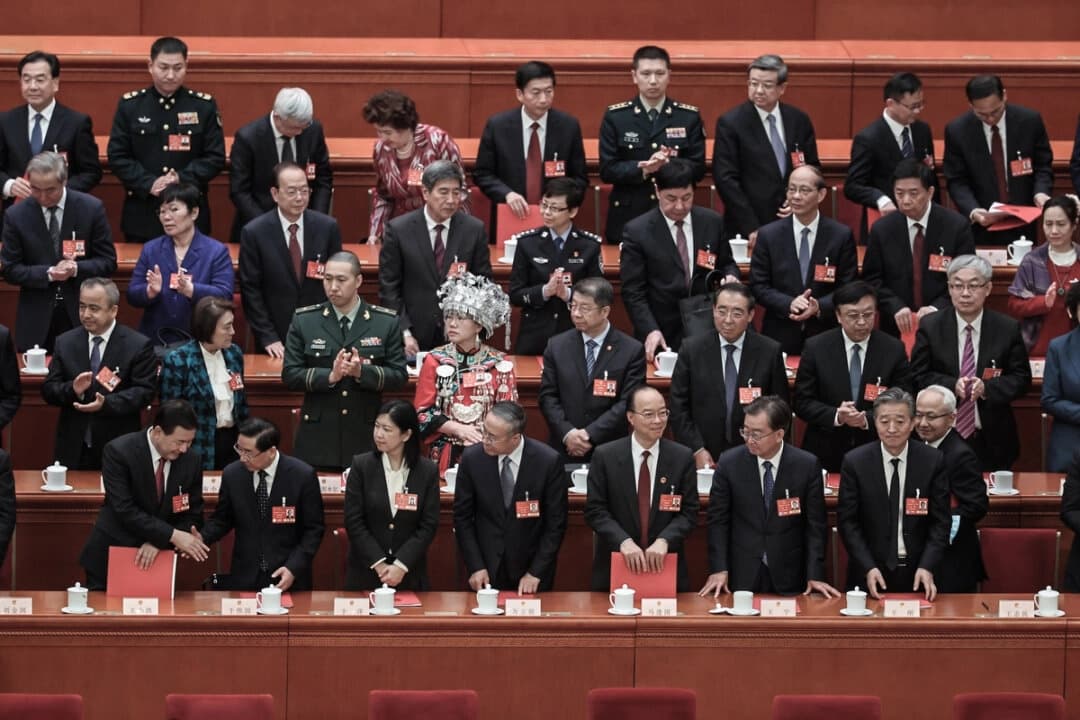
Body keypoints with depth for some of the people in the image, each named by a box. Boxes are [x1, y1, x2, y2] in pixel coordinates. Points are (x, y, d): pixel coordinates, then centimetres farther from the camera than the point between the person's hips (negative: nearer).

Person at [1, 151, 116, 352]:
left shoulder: (91, 208, -3)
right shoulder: (16, 215, -2)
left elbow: (108, 262, 1)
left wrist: (76, 268, -19)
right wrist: (48, 273, -16)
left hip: (82, 315, 0)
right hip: (37, 321, 0)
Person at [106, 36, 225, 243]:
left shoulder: (204, 107, 3)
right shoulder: (130, 105, 4)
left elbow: (216, 158, 1)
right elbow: (117, 157, 1)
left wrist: (182, 178, -16)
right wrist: (149, 184, -14)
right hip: (142, 214, 0)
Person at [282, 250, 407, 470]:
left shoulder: (387, 322, 3)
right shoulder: (303, 321, 4)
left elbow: (399, 375, 1)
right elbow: (290, 375, 0)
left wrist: (362, 372, -17)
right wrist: (330, 376, -16)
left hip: (366, 437, 0)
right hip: (318, 438, 0)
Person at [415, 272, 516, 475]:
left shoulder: (500, 364, 1)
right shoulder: (435, 361, 3)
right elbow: (422, 413, 1)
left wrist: (487, 436, -15)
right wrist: (458, 429, -13)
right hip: (444, 456, 0)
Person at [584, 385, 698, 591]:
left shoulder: (683, 458, 0)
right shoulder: (605, 456, -3)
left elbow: (689, 512, -2)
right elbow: (595, 510, -5)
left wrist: (664, 541, -19)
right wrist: (624, 541, -20)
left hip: (665, 565, 1)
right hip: (614, 568, -1)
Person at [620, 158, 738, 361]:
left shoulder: (712, 222, 4)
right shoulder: (636, 231, -6)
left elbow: (726, 264, 17)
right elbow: (633, 292, -8)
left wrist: (730, 276, -8)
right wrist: (650, 330, -21)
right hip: (661, 338, -3)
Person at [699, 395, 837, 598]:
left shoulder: (807, 465, -6)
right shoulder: (729, 463, -4)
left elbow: (815, 525, -2)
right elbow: (717, 520, 1)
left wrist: (815, 576, -9)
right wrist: (718, 570, -8)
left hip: (788, 579, 0)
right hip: (741, 577, 0)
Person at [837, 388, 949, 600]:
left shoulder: (933, 461, -3)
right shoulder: (855, 462, -5)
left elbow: (940, 521, -2)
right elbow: (847, 521, -4)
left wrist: (926, 567, -15)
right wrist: (868, 568, -15)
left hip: (917, 574, 1)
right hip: (869, 574, -1)